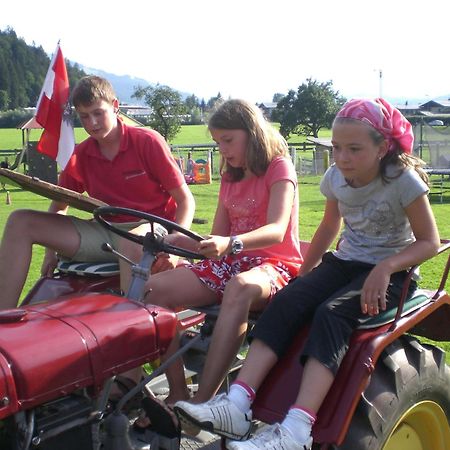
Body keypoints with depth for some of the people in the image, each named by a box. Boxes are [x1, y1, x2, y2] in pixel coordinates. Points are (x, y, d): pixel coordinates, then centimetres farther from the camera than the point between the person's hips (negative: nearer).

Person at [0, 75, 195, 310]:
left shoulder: (148, 141, -6)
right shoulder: (79, 156, 7)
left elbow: (185, 200, -6)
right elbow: (58, 207, 21)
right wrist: (51, 250, 5)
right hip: (106, 233, 5)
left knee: (133, 240, -45)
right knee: (20, 222, -6)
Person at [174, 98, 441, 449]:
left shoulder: (404, 180, -14)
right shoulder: (335, 177, 2)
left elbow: (430, 242, -11)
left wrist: (385, 268, -27)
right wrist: (303, 274, 13)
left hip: (390, 273, -5)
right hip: (343, 263, 5)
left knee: (331, 313, -33)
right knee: (286, 300, -22)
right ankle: (237, 406, -31)